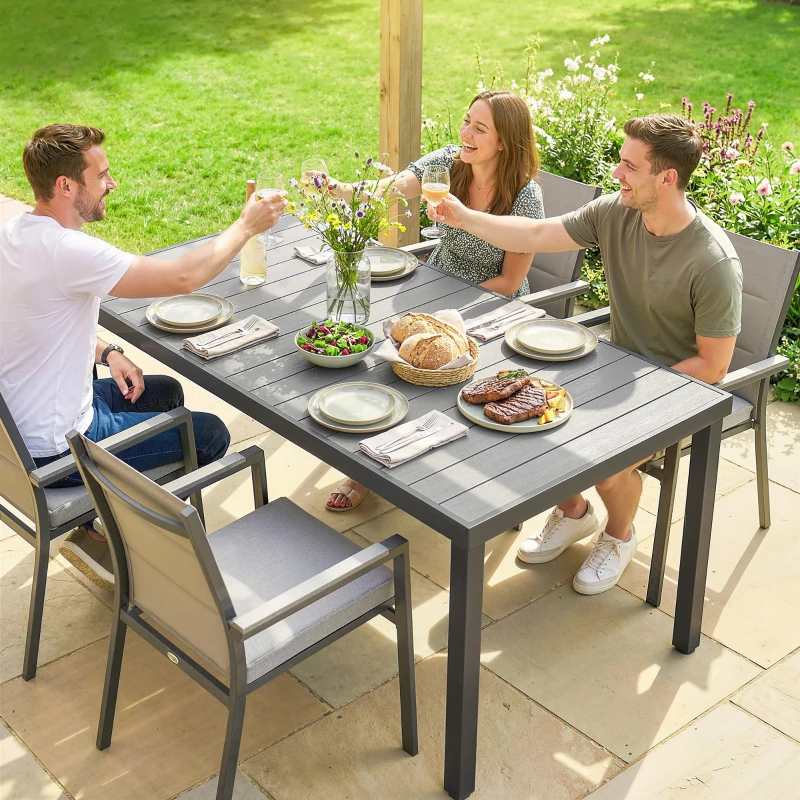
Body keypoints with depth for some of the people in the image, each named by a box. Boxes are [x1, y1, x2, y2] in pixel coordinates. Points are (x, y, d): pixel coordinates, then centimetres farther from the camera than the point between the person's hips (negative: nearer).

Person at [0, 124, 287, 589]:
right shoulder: (64, 251, -30)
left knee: (165, 392, 27)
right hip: (55, 449, -10)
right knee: (211, 434, 5)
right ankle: (102, 540, 14)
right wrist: (246, 226, -14)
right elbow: (184, 277, -29)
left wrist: (104, 351, 3)